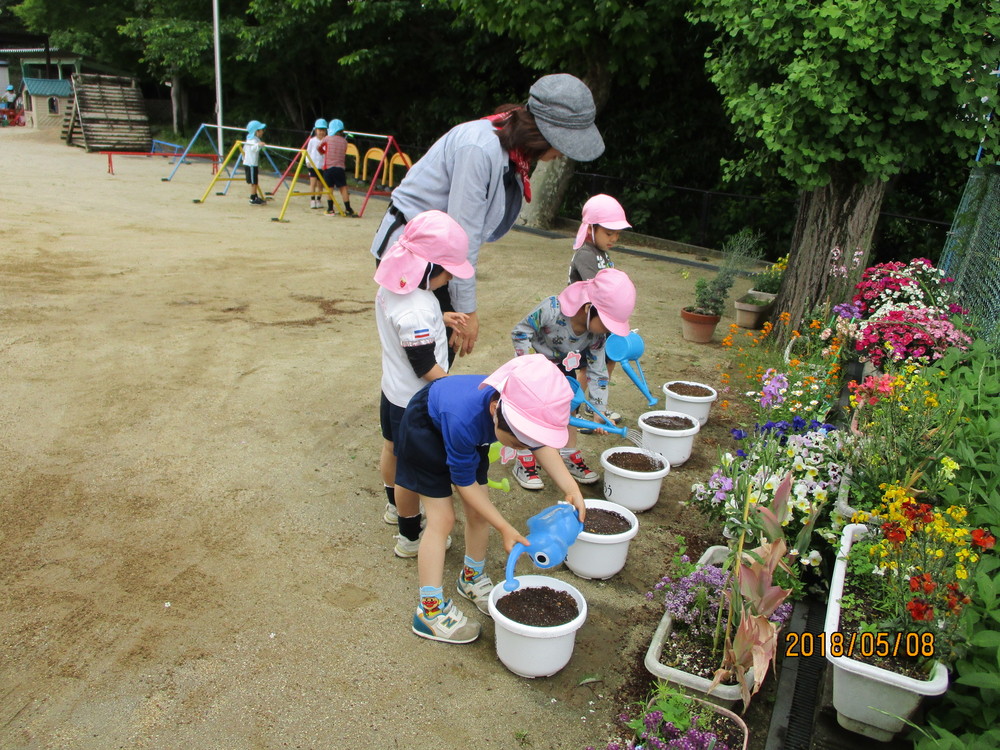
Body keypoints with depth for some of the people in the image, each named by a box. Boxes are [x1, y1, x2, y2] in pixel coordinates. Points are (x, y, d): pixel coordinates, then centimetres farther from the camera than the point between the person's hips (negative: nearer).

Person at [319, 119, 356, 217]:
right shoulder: (344, 141, 7)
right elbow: (344, 155, 9)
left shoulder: (327, 139, 3)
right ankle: (348, 209, -1)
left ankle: (330, 209, 9)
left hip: (328, 167, -1)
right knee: (343, 188, 2)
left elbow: (319, 148, 17)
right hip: (340, 168, 1)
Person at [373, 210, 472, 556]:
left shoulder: (391, 287, -6)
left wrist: (439, 319, 7)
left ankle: (395, 507, 52)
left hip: (392, 389, 10)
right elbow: (426, 367, -27)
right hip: (416, 402, -10)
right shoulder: (416, 310, -34)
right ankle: (410, 538, 24)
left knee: (392, 449, 27)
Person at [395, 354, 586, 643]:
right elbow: (465, 482, -28)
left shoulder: (526, 408, -33)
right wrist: (505, 528, -24)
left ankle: (471, 577, 32)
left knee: (478, 512, 6)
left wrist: (571, 488, -24)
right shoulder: (466, 420, -46)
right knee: (442, 518, -8)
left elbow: (541, 443, -10)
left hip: (471, 432, 5)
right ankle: (429, 609, 3)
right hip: (426, 427, -5)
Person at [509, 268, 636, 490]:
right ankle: (524, 461, 7)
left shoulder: (599, 334, -22)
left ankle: (569, 455, 27)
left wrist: (599, 411, -12)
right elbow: (520, 332, -26)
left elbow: (597, 372, -12)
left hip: (564, 367, 5)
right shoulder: (551, 309, -39)